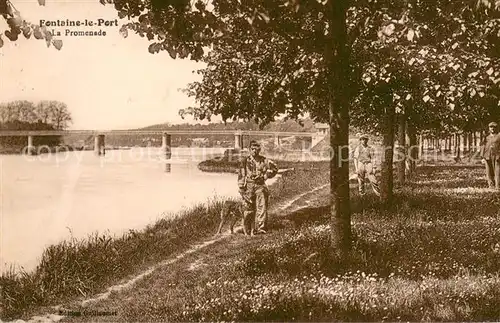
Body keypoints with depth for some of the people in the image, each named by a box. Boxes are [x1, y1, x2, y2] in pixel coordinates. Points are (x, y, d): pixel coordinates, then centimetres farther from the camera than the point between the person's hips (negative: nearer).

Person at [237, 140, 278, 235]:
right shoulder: (245, 161, 4)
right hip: (248, 186, -1)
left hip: (260, 185, 1)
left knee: (262, 206, -11)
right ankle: (248, 230, 13)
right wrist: (241, 188, -4)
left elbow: (274, 168, 10)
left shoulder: (264, 161, 6)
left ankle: (261, 228, -8)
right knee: (248, 209, 3)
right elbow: (241, 175, 3)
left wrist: (264, 176, -1)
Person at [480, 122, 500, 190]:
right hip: (488, 157, 3)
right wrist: (482, 157, 4)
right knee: (489, 173, 3)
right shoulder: (487, 137, 16)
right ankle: (491, 186, 9)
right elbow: (483, 147, 13)